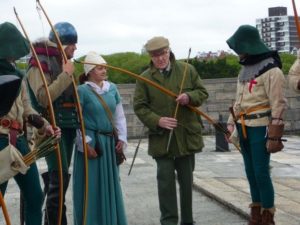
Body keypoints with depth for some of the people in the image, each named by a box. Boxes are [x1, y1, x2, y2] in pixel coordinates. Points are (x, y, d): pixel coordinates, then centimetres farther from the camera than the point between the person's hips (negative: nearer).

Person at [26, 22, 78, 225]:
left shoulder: (64, 62, 16)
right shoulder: (40, 63, -10)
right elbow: (43, 97, -22)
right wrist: (66, 75, -20)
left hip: (68, 125, 8)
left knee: (57, 176, 11)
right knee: (60, 176, -13)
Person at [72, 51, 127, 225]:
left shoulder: (112, 88, 7)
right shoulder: (83, 90, -9)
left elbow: (120, 116, 11)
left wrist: (122, 138, 3)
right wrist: (85, 143, -14)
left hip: (110, 142, 5)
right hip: (91, 142, -5)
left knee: (110, 183, 13)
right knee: (92, 185, 1)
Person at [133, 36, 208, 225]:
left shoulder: (187, 70, 3)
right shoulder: (145, 78, -1)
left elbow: (203, 93, 8)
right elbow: (139, 106, -2)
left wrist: (189, 97, -14)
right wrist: (157, 120, -17)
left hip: (187, 134, 2)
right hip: (161, 137, -2)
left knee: (187, 179, 12)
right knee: (166, 179, -1)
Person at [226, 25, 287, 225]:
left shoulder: (271, 70, -12)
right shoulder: (245, 69, 13)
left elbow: (278, 105, -15)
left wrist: (274, 135, -18)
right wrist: (231, 124, 12)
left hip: (260, 128, -8)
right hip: (244, 127, 8)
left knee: (261, 173, -7)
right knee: (251, 172, 12)